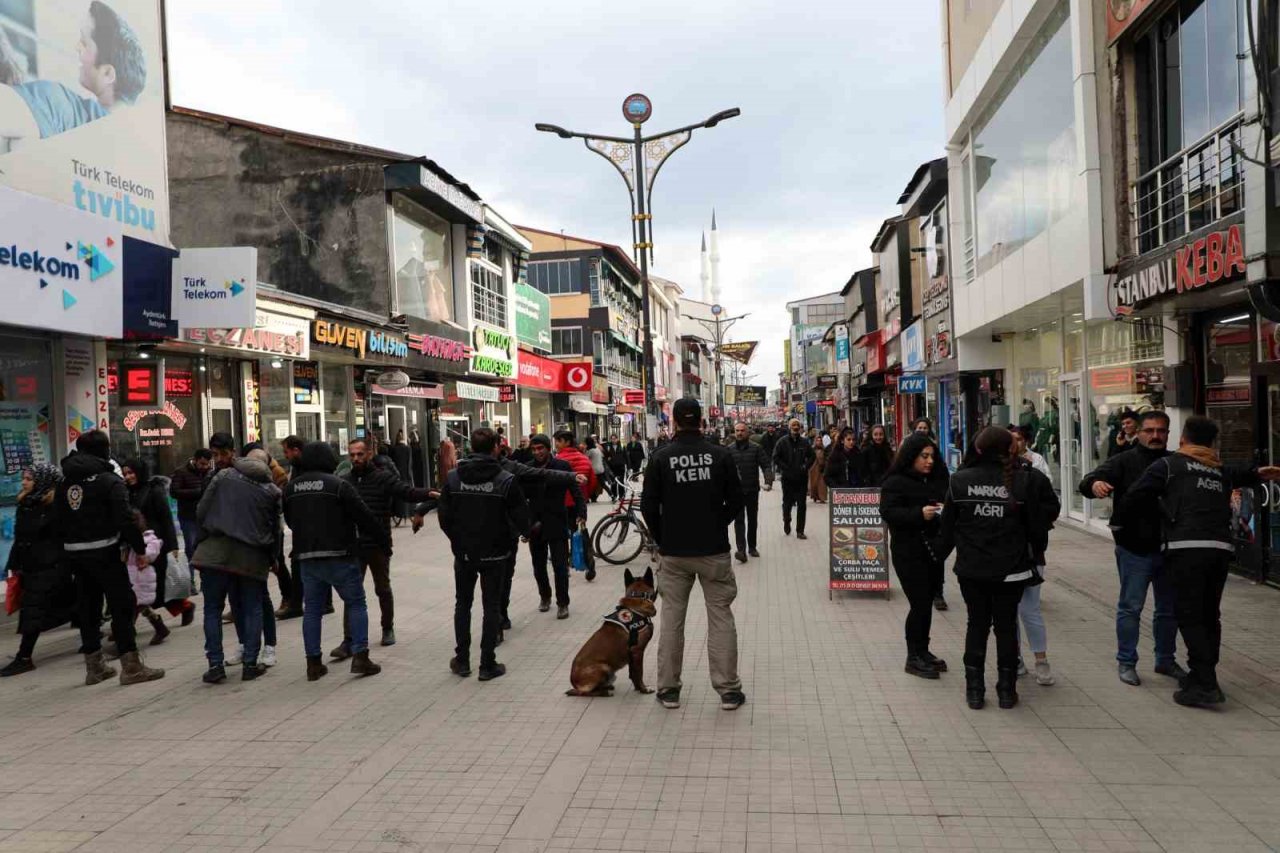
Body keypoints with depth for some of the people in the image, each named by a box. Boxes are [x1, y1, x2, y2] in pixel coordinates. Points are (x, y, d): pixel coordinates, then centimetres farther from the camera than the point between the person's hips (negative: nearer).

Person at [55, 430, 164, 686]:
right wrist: (140, 548, -10)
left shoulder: (64, 482, 11)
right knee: (121, 606, -2)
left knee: (87, 608, 13)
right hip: (104, 552, -7)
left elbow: (57, 522, 12)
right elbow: (125, 519, -17)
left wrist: (69, 545, 18)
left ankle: (94, 667, 22)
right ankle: (131, 666, -1)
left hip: (75, 554, 7)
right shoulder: (109, 480, -10)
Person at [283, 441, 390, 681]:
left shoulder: (290, 488, 8)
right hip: (339, 556, -5)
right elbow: (364, 517, -10)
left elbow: (289, 521, 17)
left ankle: (314, 663, 14)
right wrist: (384, 538, 2)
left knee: (312, 609, 12)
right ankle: (360, 657, 0)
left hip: (306, 557, 5)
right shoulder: (338, 485, -11)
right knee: (356, 603, 6)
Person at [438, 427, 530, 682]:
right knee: (491, 606, 7)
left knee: (463, 604, 17)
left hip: (463, 552, 3)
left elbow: (444, 516, -3)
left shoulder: (453, 477, -6)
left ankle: (462, 660, 22)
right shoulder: (506, 479, -15)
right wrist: (520, 533, 10)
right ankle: (488, 665, 10)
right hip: (494, 553, -2)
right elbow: (520, 517, -12)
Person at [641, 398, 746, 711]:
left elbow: (648, 506, -4)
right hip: (714, 550, 0)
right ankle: (728, 690, 9)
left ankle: (668, 689, 16)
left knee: (671, 620, 10)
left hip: (674, 553, 0)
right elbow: (736, 501, 0)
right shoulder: (721, 455, -5)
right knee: (721, 618, 7)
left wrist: (663, 539, 10)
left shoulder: (660, 458, -6)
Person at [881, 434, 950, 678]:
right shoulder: (895, 482, -9)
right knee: (920, 604, -6)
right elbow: (888, 512, -17)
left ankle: (922, 651, 26)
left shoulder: (936, 480, 12)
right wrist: (919, 514, -28)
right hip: (909, 553, -7)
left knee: (927, 603, 13)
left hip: (934, 550, 7)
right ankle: (913, 658, 8)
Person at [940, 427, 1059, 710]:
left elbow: (948, 525, 2)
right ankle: (1006, 690, 18)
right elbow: (1038, 522, -3)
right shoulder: (1025, 479, -9)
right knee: (1006, 625, 11)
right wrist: (1036, 552, 13)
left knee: (977, 624, 12)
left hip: (971, 569, 1)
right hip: (1011, 568, -1)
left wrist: (942, 554, 15)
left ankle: (974, 689, 15)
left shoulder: (959, 480, -4)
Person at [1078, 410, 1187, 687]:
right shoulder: (1124, 462, -5)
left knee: (1169, 608, 16)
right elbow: (1090, 480, -18)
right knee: (1130, 607, 2)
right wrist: (1095, 483, -42)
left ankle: (1166, 659, 31)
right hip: (1135, 550, -4)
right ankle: (1126, 662, 13)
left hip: (1169, 548, 5)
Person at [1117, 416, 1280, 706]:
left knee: (1189, 616, -3)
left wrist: (1118, 516, 18)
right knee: (1209, 615, 15)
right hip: (1222, 548, 6)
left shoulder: (1167, 465, 5)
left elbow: (1133, 498, 0)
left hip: (1187, 549, -6)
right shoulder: (1222, 471, 22)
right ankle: (1203, 676, 23)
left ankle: (1204, 684, -8)